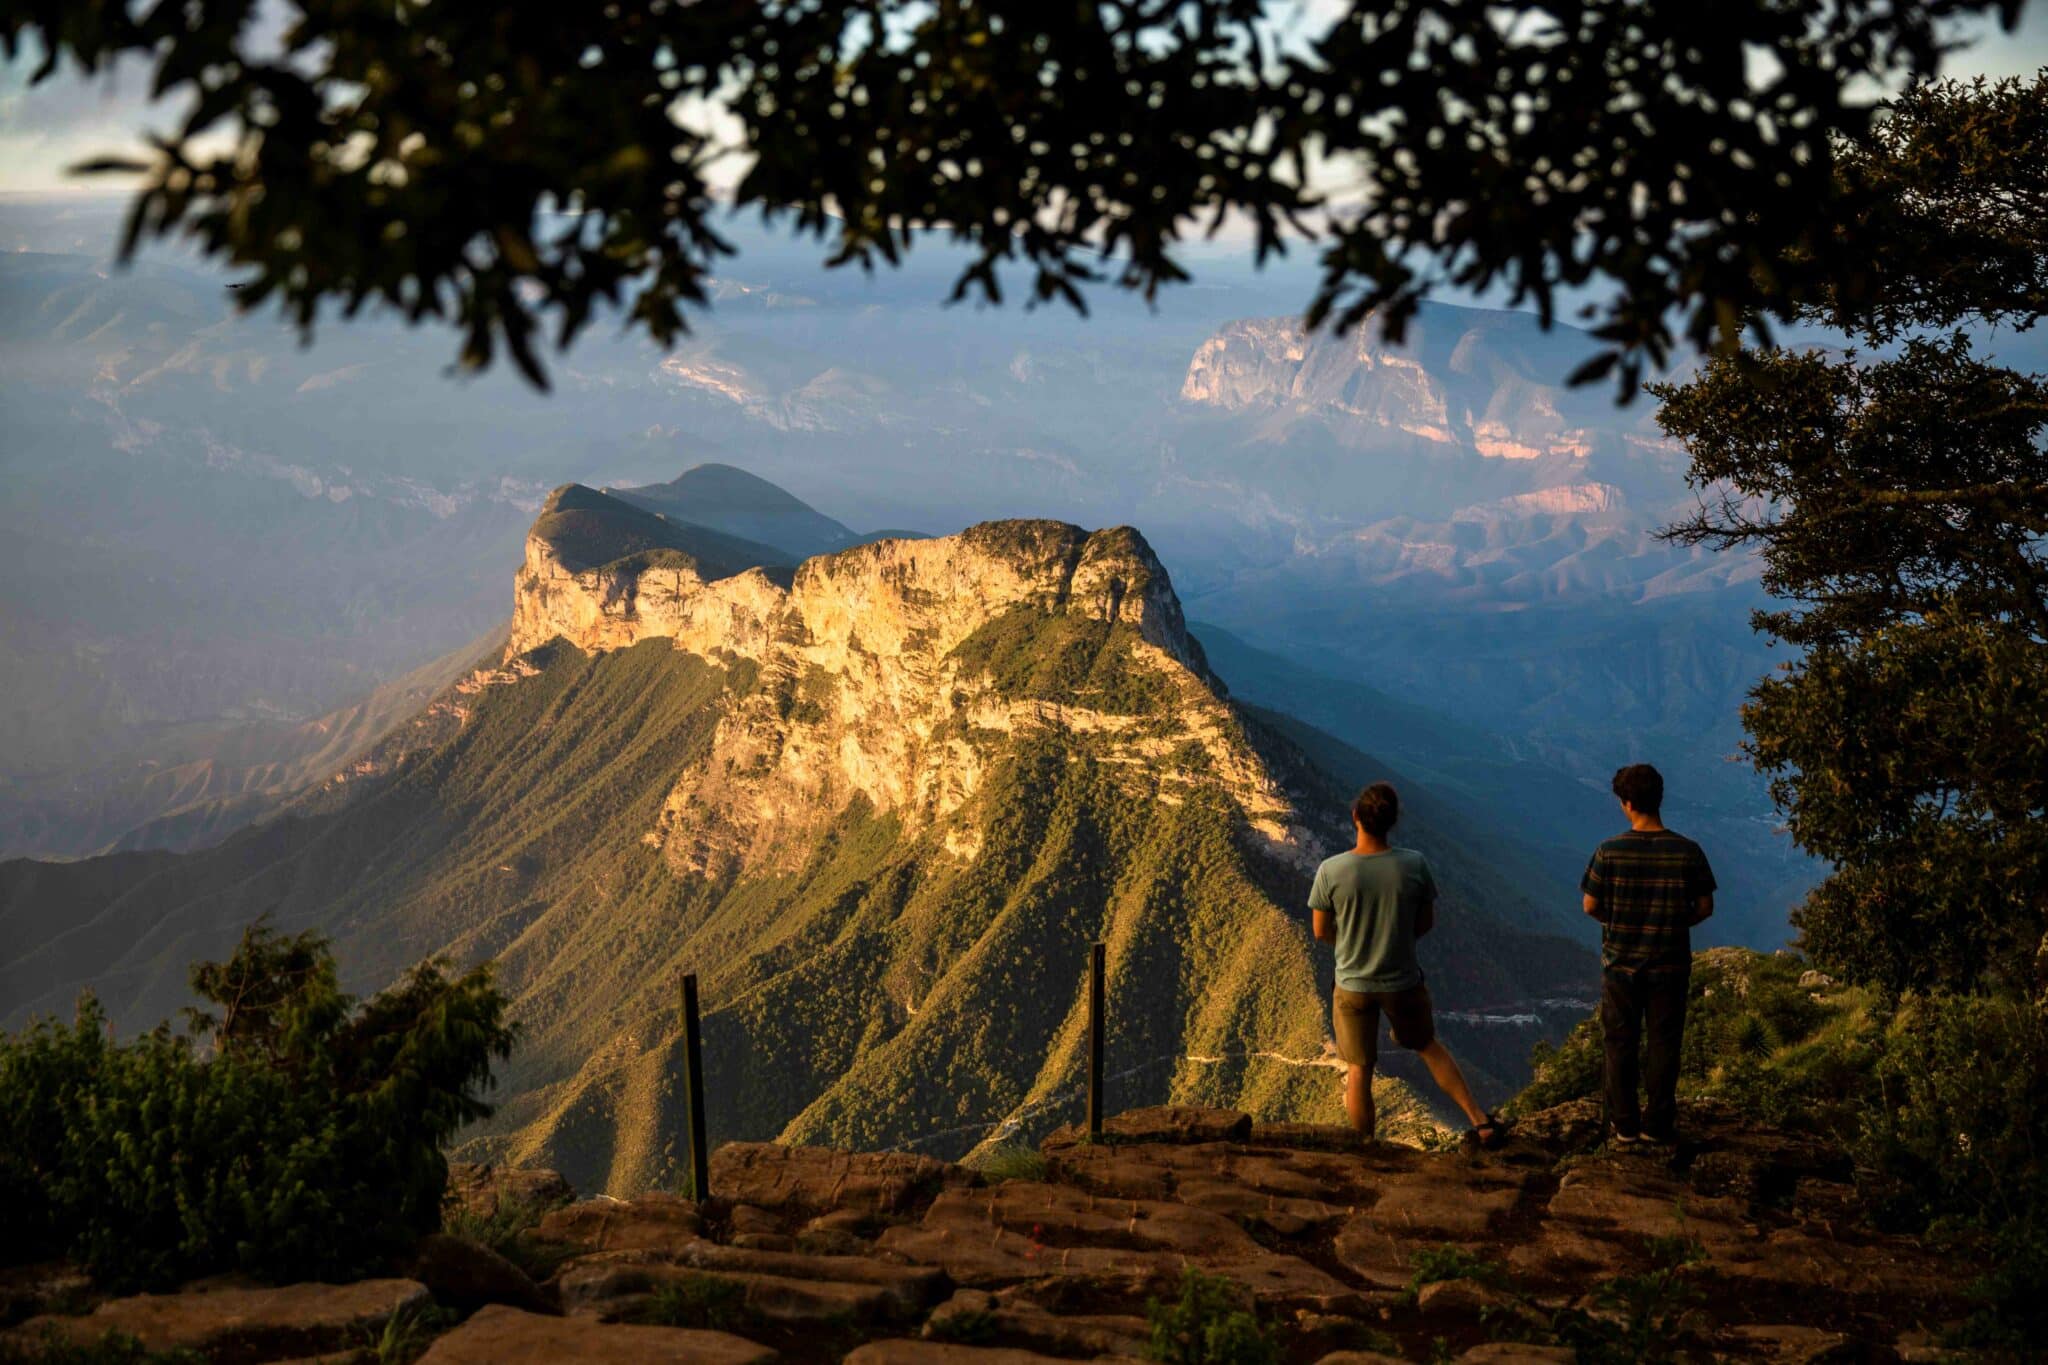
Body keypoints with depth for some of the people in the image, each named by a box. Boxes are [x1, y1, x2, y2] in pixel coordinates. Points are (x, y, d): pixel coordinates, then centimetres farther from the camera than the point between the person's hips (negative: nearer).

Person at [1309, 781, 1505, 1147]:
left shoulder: (1330, 871, -21)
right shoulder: (1414, 865, -17)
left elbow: (1321, 931, -7)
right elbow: (1426, 923, -3)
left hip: (1353, 985, -1)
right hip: (1403, 982, 1)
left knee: (1358, 1070, 15)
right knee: (1429, 1046, 26)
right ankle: (1480, 1121, 26)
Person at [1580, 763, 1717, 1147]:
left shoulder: (1610, 852, -14)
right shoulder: (1688, 852, -10)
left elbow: (1591, 905, -6)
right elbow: (1705, 907, -2)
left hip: (1621, 961, -1)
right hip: (1670, 964, 1)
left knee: (1621, 1044, 12)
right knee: (1663, 1044, 11)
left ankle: (1624, 1123, 17)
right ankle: (1658, 1124, 16)